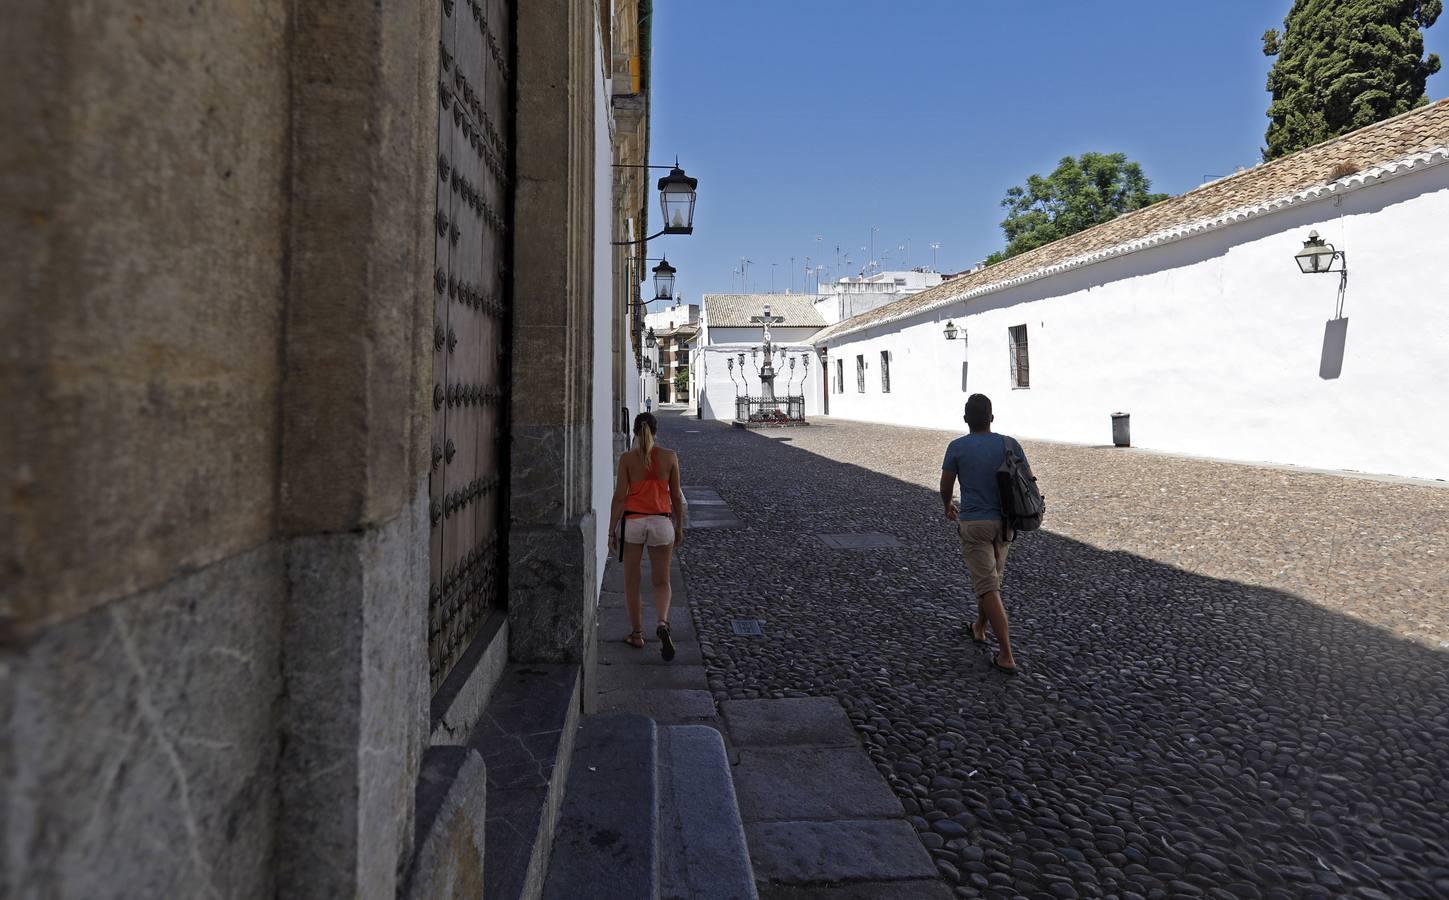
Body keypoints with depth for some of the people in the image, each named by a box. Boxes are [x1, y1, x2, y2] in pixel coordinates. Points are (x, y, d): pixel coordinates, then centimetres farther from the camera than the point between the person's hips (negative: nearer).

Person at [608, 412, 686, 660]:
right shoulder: (670, 456, -2)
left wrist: (612, 530, 0)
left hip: (633, 522, -1)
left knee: (631, 583, 14)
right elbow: (676, 496, 1)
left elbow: (619, 497, -7)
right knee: (661, 581, 13)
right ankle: (663, 623, -12)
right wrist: (680, 527, 12)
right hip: (661, 522, 1)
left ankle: (637, 634, 21)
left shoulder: (627, 458, -6)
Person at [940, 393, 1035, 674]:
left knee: (988, 587, -4)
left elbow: (946, 485, 2)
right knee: (992, 577, 24)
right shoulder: (1009, 444, -2)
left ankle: (1007, 656, -7)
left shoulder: (957, 447, -8)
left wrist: (948, 506, 24)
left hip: (973, 524, -4)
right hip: (1003, 523, 4)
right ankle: (979, 627, 43)